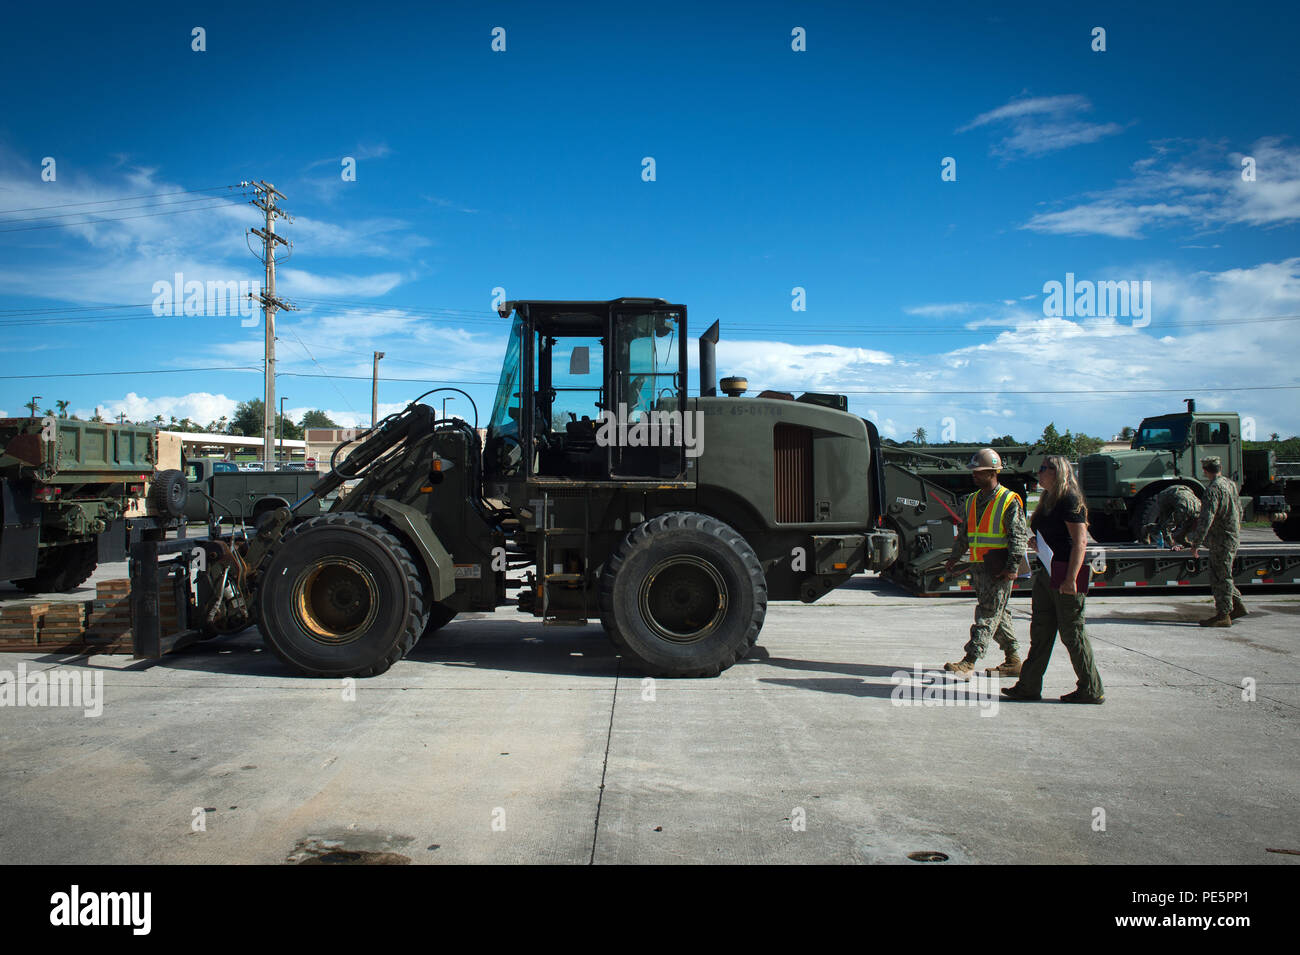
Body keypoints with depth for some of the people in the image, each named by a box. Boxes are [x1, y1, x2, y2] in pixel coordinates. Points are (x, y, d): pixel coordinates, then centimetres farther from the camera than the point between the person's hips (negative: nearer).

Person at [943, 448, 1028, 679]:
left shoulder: (1009, 501, -7)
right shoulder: (971, 501, 14)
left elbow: (1019, 536, -10)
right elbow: (964, 533, 23)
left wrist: (1012, 567, -16)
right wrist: (954, 557, 16)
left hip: (999, 569, -7)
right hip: (979, 567, 8)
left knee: (988, 615, -7)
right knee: (999, 615, 13)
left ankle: (969, 663, -11)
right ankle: (1013, 660, 23)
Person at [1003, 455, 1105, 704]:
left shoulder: (1070, 501, -12)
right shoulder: (1048, 501, 17)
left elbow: (1080, 542, -19)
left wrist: (1071, 578, -24)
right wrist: (1035, 544, 7)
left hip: (1065, 573, -10)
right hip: (1046, 572, 10)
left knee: (1072, 632, -2)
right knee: (1041, 630, 10)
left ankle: (1092, 690, 9)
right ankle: (1029, 686, 15)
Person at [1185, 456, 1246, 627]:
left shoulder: (1213, 488, -19)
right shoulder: (1230, 484, 10)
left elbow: (1206, 518, -26)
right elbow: (1239, 510, 23)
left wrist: (1196, 543, -23)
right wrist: (1237, 529, 37)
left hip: (1221, 540, -9)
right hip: (1232, 537, 9)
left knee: (1221, 577, -3)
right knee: (1223, 575, 20)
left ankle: (1223, 615, 1)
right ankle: (1237, 605, 26)